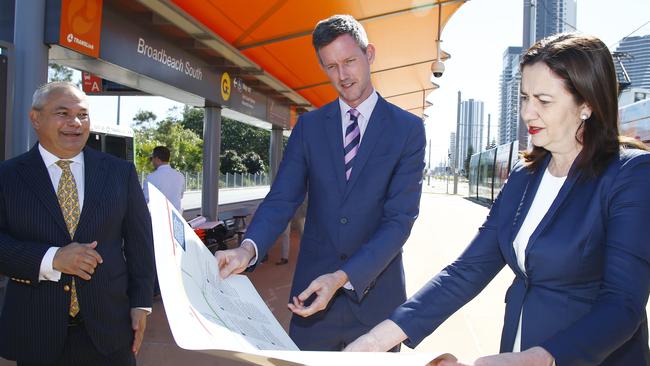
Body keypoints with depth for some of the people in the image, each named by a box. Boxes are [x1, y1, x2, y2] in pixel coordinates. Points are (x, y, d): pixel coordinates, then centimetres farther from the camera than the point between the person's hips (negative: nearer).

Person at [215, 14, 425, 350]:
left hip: (375, 293, -1)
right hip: (313, 288, 2)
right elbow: (282, 199, -4)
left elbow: (400, 218, -13)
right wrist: (248, 249, -24)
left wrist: (344, 276, -23)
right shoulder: (308, 126, 3)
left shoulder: (408, 128, -5)